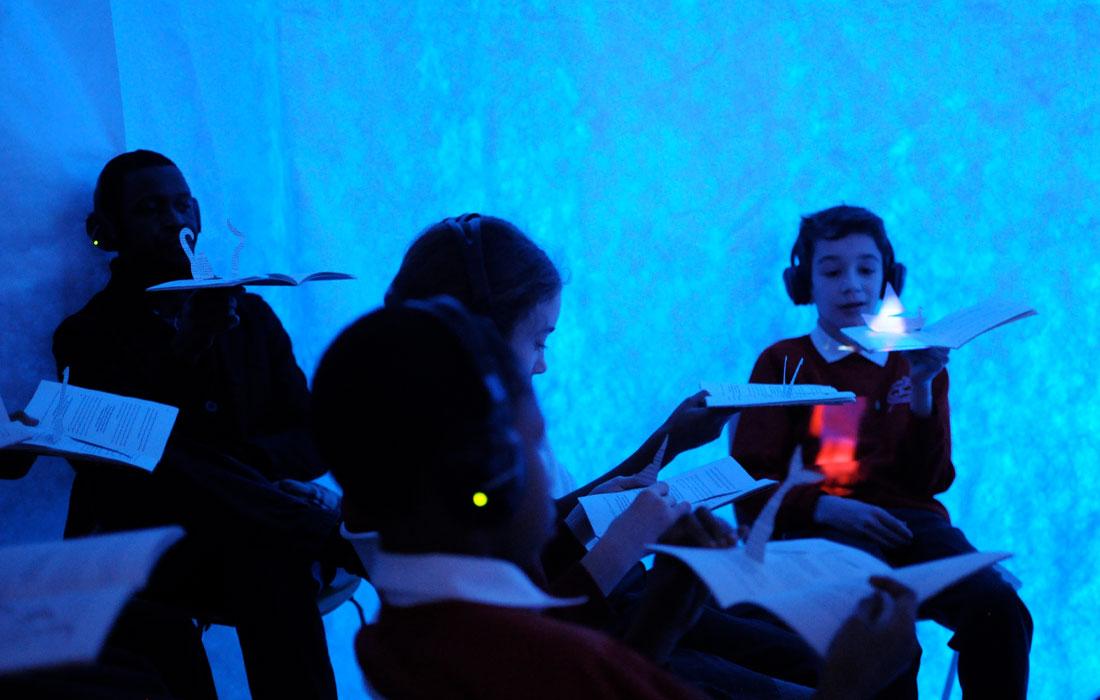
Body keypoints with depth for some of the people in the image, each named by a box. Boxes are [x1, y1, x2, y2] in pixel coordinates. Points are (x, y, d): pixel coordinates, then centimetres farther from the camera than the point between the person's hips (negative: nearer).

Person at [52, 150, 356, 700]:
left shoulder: (249, 314, 19)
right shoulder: (88, 335, 7)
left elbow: (314, 442, 10)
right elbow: (102, 465, -9)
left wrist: (235, 464, -11)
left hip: (256, 555, 2)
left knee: (272, 558, -34)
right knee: (170, 465, -34)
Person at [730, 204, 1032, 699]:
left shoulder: (913, 365, 24)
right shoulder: (782, 363, 17)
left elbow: (929, 481, 12)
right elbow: (751, 486, 7)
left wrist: (922, 389, -3)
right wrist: (823, 506, -12)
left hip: (911, 520, 3)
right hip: (826, 528, -3)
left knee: (996, 604, -32)